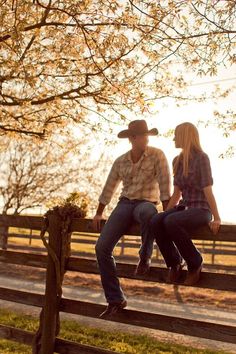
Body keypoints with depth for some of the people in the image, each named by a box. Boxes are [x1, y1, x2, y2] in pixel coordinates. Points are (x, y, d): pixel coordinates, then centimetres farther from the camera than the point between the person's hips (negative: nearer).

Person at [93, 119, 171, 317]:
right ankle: (115, 300, -6)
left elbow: (165, 186, -10)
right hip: (125, 204, 4)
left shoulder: (157, 155, -4)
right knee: (102, 247, -15)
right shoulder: (120, 161, 9)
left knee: (148, 213, -45)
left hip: (146, 204, -4)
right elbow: (109, 188, 17)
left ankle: (145, 256, -17)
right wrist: (99, 214, 17)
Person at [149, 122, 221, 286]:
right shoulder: (178, 161, 12)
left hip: (201, 209, -6)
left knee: (171, 222, -35)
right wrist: (165, 213, 7)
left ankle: (195, 264, -14)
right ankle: (174, 263, -7)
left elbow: (208, 191, -13)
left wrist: (216, 218, -16)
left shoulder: (201, 158, -9)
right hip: (184, 207, 6)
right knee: (155, 222, -24)